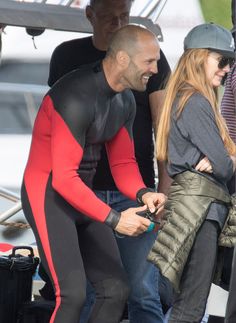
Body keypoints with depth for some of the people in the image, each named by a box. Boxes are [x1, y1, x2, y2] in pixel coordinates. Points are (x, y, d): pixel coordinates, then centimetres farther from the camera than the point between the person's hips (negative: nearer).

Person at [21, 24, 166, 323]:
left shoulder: (125, 100, 5)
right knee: (72, 294, -20)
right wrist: (114, 220, -25)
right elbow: (64, 178, -25)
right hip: (47, 194, -9)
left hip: (82, 194, 9)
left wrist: (142, 193, -12)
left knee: (115, 289, 5)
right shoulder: (77, 97, -24)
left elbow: (123, 162, 10)